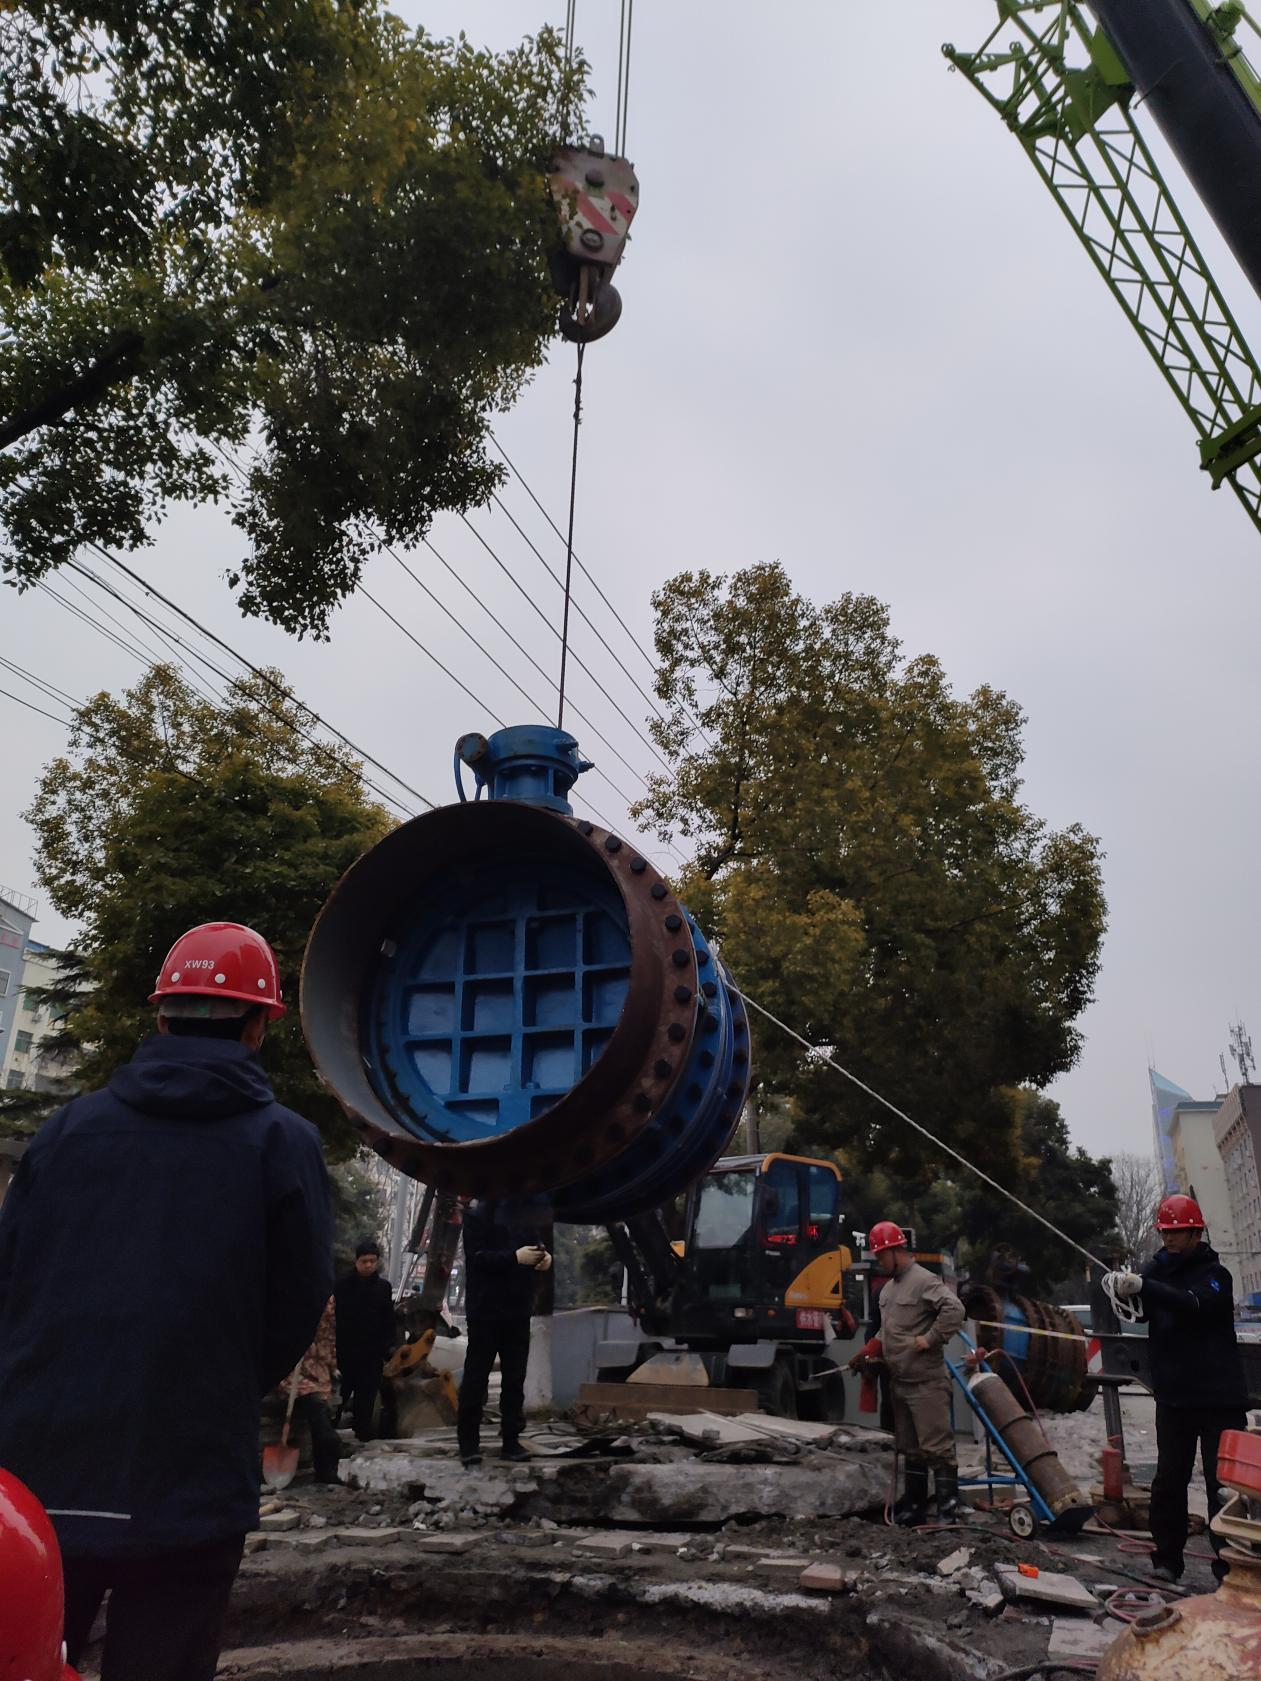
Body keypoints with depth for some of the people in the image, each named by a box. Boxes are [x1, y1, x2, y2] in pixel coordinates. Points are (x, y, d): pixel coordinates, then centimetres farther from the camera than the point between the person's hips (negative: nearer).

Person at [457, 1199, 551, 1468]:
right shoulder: (478, 1213, -7)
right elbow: (475, 1257, -16)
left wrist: (544, 1256, -6)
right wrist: (515, 1257, -26)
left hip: (518, 1308, 6)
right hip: (486, 1308, -6)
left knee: (515, 1378, 10)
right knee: (476, 1377, 2)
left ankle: (511, 1440, 17)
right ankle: (469, 1443, 9)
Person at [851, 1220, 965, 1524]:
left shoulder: (924, 1280, -14)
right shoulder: (888, 1288, 15)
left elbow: (954, 1309, -27)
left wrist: (930, 1339, -22)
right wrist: (868, 1353, 14)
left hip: (926, 1382, -10)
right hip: (899, 1382, 10)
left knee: (936, 1446, -6)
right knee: (910, 1448, 16)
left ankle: (949, 1508, 2)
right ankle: (914, 1506, 26)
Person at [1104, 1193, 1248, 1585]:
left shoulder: (1215, 1275, -9)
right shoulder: (1159, 1267, 7)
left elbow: (1192, 1304, -29)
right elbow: (1141, 1306, -7)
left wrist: (1141, 1286, -43)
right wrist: (1120, 1286, -31)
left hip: (1218, 1398, -5)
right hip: (1173, 1395, 5)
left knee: (1223, 1483, -1)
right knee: (1168, 1481, 9)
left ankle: (1230, 1565, 7)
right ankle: (1167, 1560, 17)